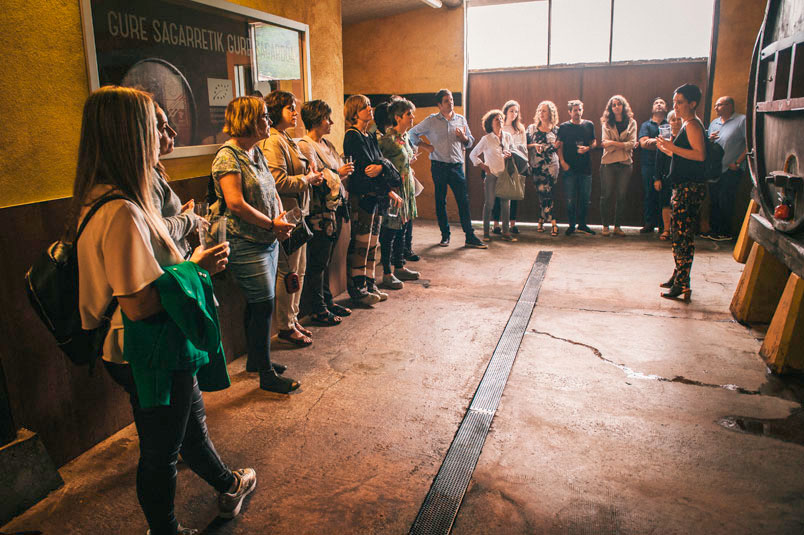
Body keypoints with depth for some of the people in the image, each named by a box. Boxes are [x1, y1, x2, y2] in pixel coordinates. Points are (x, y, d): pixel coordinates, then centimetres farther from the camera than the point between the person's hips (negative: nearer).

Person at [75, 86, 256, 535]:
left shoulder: (102, 198, 3)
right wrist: (196, 268, -20)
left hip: (163, 347, 10)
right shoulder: (122, 211, -29)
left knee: (193, 421, 28)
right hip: (153, 354, -10)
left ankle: (228, 486, 50)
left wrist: (192, 262, 8)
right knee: (162, 451, 13)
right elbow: (140, 303, -31)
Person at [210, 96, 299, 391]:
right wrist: (272, 224, -15)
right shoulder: (228, 156, -13)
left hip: (268, 240, 9)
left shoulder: (256, 152, 14)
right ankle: (266, 374, 7)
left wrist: (281, 218, -2)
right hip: (245, 243, -9)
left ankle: (255, 359, 32)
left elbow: (272, 192, 17)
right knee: (264, 305, -5)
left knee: (257, 304, 17)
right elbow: (235, 203, -21)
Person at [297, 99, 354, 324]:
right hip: (318, 211, -9)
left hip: (333, 208, 9)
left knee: (325, 261, 16)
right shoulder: (305, 146, -12)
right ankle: (318, 310, 8)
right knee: (318, 262, -1)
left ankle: (327, 302, 26)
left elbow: (337, 170, 20)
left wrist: (344, 172, 1)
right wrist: (337, 173, -11)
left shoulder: (326, 144, 15)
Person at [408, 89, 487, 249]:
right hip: (439, 166, -1)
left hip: (457, 165, 2)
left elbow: (470, 142, 16)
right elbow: (412, 134, 9)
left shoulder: (461, 119, 11)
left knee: (463, 201, -3)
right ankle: (445, 235, 16)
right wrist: (425, 146, 1)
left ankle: (470, 237, 1)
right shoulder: (431, 121, 3)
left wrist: (463, 137, -5)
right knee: (440, 202, 4)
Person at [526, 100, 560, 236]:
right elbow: (525, 146, 10)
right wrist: (533, 146, -8)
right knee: (542, 193, -4)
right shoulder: (532, 128, 9)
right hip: (536, 166, 1)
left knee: (546, 193, -11)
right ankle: (553, 223, 2)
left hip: (551, 165, -1)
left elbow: (559, 149, 15)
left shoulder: (556, 130, 9)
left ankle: (542, 219, 0)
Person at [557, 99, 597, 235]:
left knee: (585, 198, 7)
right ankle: (572, 225, 11)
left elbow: (594, 142, 15)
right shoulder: (564, 127, 2)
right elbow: (559, 146, 1)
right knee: (571, 199, 0)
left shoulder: (589, 125, 9)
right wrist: (562, 162, -11)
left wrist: (588, 148, -7)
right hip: (570, 168, -2)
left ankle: (582, 223, 20)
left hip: (586, 168, 2)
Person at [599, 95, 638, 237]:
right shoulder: (607, 123, 6)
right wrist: (624, 144, -10)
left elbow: (632, 143, -3)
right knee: (606, 195, -1)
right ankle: (605, 226, 7)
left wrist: (613, 143, -10)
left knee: (621, 196, 3)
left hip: (625, 163, 1)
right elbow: (605, 144, -6)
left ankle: (617, 226, 10)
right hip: (608, 163, -1)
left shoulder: (631, 123, 9)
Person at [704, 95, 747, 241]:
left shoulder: (742, 120, -4)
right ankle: (714, 230, 18)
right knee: (714, 201, 9)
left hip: (731, 170, -6)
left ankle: (726, 233, 6)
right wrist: (709, 140, -3)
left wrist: (737, 163, -15)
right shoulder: (714, 123, 16)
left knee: (725, 202, -4)